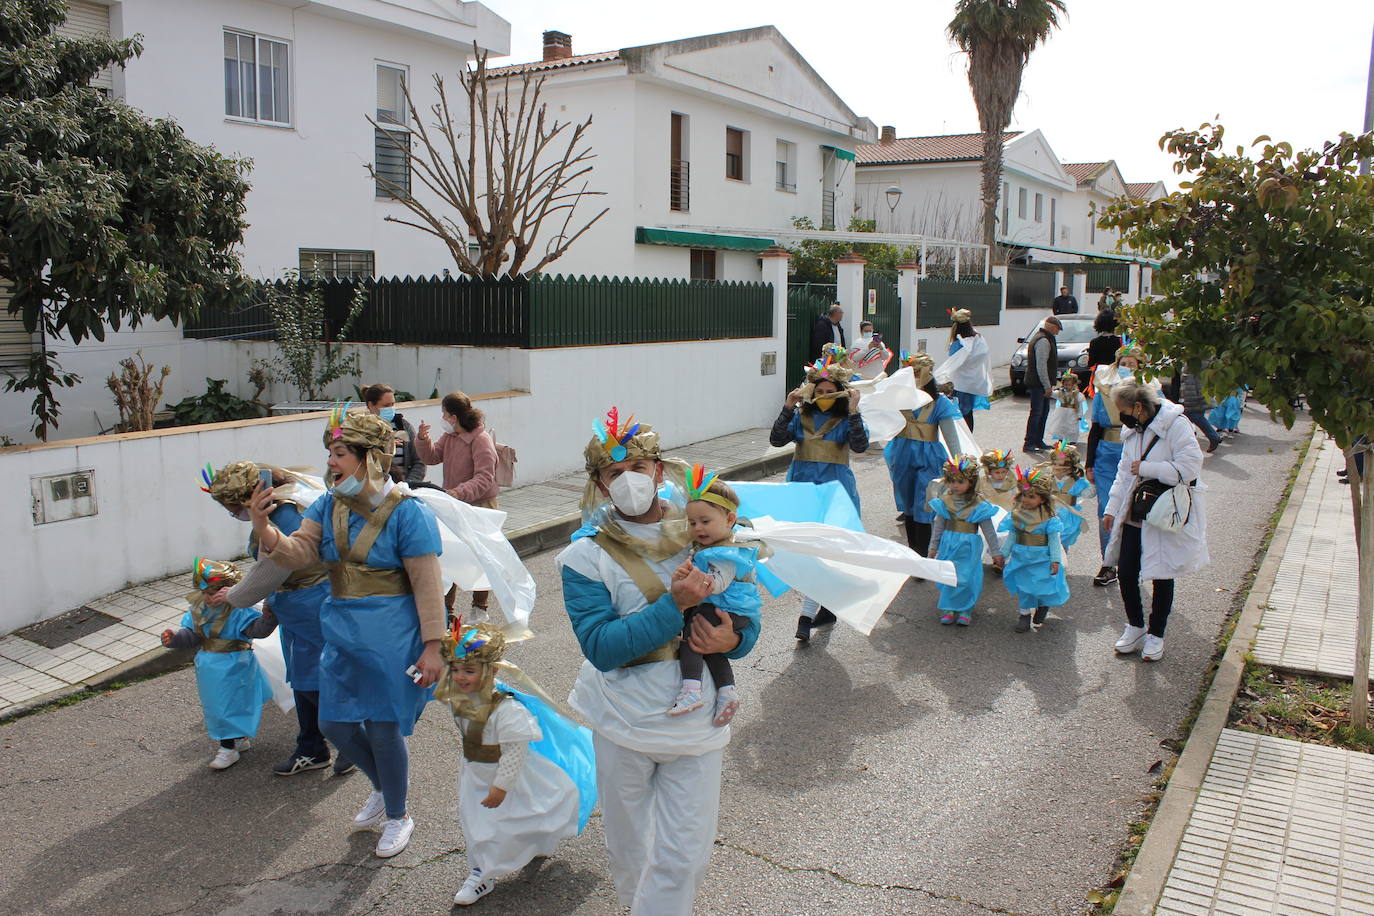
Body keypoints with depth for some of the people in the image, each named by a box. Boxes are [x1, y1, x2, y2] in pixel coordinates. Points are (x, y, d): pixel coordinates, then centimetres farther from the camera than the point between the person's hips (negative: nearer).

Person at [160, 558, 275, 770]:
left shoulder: (238, 612, -18)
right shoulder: (197, 612, 3)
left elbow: (257, 629, -27)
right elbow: (191, 635, 6)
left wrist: (268, 617, -46)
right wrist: (174, 638, -12)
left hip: (232, 667, -8)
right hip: (209, 668, 8)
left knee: (229, 706, -1)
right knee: (215, 707, 19)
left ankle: (229, 748, 13)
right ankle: (240, 738, 37)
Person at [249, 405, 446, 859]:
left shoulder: (406, 512, -15)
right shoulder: (328, 506, 5)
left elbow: (427, 584, -15)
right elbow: (299, 553, -4)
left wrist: (432, 646, -16)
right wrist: (265, 530, -24)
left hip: (390, 635, -7)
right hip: (341, 631, 7)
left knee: (383, 727, 2)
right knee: (334, 723, 12)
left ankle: (397, 816, 29)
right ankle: (384, 785, 42)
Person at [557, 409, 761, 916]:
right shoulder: (586, 556, -10)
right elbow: (600, 646, -21)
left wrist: (734, 638, -16)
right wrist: (674, 605, -27)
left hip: (696, 719, 1)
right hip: (623, 722, -1)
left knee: (685, 855, 1)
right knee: (629, 844, 19)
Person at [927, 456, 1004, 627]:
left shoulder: (978, 505, -9)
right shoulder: (945, 501, -1)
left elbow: (988, 530, -1)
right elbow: (938, 526, 8)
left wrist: (996, 552, 3)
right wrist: (933, 547, 12)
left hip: (968, 547, -2)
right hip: (948, 545, 2)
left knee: (966, 578, 1)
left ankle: (965, 610, 20)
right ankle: (949, 608, 22)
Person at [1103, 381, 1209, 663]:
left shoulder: (1176, 426, -16)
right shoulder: (1133, 431, 7)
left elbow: (1190, 467, -23)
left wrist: (1146, 468, -19)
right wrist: (1112, 508, 14)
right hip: (1135, 513, 6)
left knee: (1163, 576, 7)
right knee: (1126, 572, 5)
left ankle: (1156, 634, 24)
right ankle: (1135, 627, 26)